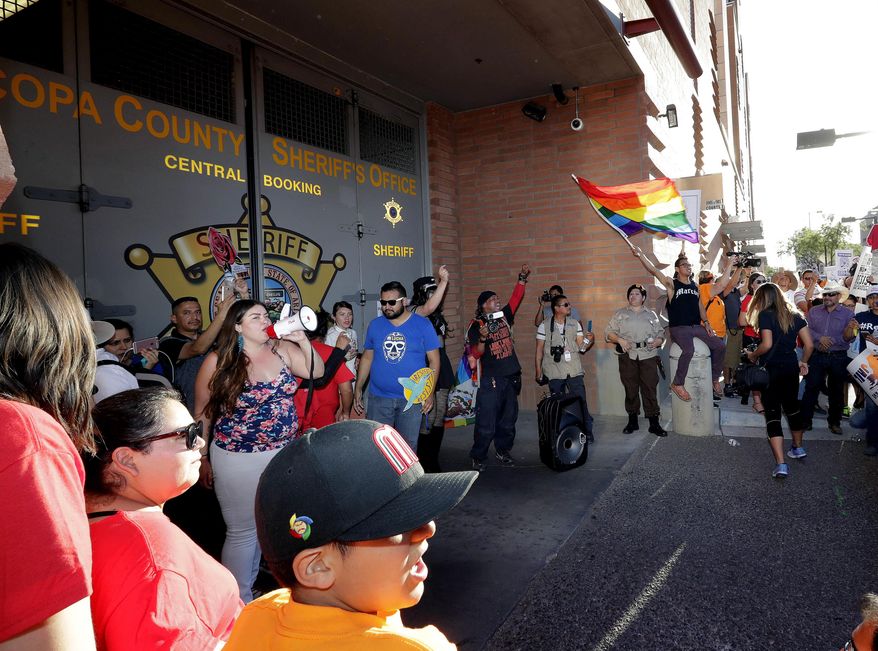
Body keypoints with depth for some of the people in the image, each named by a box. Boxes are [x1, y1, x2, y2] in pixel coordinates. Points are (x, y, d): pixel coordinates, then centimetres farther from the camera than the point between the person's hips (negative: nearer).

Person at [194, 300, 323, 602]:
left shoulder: (281, 349, -1)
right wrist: (202, 459, 3)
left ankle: (251, 586, 39)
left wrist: (304, 341, -10)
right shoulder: (218, 361, -10)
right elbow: (201, 413, -2)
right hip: (239, 460, -4)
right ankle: (240, 601, 24)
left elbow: (317, 372, 6)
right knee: (242, 531, 5)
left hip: (283, 453, 5)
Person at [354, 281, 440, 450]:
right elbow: (367, 358, 11)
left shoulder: (422, 325, -3)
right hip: (379, 398, 2)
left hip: (412, 398, -2)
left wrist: (429, 392, -7)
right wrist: (358, 388, 7)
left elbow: (434, 360, -1)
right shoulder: (375, 325, 5)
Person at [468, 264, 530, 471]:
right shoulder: (476, 325, -7)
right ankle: (478, 457, 8)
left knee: (508, 420, 15)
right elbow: (475, 354, -12)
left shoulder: (504, 316, 9)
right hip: (490, 381, -6)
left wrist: (522, 278, 3)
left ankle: (502, 450, 30)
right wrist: (482, 338, -29)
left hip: (511, 378, 6)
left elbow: (516, 298, 9)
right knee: (486, 424, -5)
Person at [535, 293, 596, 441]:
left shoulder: (575, 324, 7)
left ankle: (587, 432, 9)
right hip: (554, 372, -1)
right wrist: (538, 372, 0)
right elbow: (539, 351, 3)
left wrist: (588, 340, -15)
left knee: (581, 402, -1)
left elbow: (581, 347, 6)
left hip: (574, 371, 1)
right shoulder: (544, 326, -1)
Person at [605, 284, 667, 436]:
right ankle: (632, 421, 16)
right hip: (628, 356, 0)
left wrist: (657, 342, -7)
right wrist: (620, 340, -10)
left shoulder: (651, 315, 17)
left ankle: (654, 423, 1)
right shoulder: (620, 314, 13)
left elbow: (661, 334, 14)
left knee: (650, 389, -3)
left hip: (648, 356, 0)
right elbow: (609, 332, 7)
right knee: (630, 389, 5)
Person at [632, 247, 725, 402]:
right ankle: (677, 384, -15)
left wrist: (706, 323, 6)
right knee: (689, 350, -32)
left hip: (696, 326, 6)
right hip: (679, 328, -6)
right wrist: (640, 254, -22)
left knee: (720, 346, -4)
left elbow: (700, 306, 21)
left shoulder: (695, 287, 16)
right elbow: (653, 270, -12)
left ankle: (715, 379, 16)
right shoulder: (671, 284, -1)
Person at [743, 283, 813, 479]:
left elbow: (767, 344, -21)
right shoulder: (794, 316, 7)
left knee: (772, 413, -3)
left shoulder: (765, 315, -10)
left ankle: (780, 464, -10)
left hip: (771, 369, -6)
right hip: (791, 367, 6)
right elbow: (809, 345, 4)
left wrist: (753, 356, -4)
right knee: (792, 407, 24)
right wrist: (803, 362, 19)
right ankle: (798, 448, 44)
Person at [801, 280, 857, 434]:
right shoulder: (814, 311, 6)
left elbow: (849, 337, -6)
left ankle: (834, 421, 22)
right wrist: (819, 338, -16)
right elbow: (806, 329, -1)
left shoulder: (848, 314, 0)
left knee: (836, 390, 9)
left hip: (838, 358, -1)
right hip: (817, 356, 1)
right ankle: (805, 419, 6)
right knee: (811, 387, -1)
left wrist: (829, 341, -20)